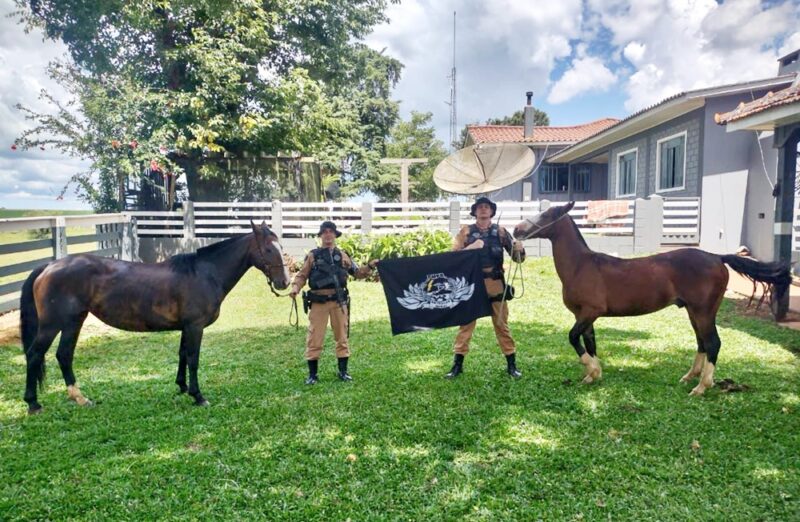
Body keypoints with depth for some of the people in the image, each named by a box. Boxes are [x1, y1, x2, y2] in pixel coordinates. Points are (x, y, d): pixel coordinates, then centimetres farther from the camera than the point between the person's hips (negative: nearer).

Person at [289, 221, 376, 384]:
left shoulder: (342, 256, 9)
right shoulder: (312, 256, 3)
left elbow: (357, 273, 12)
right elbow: (302, 275, 1)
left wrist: (369, 266, -3)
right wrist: (295, 288, -16)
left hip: (339, 301, 2)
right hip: (319, 301, -2)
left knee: (342, 336, 9)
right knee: (314, 338, 1)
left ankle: (343, 371, 21)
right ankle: (312, 374, 13)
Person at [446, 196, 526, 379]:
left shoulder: (500, 232, 4)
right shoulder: (466, 231, 2)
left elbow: (517, 258, 2)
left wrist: (519, 249, -21)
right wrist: (471, 247, -20)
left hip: (495, 285, 0)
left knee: (501, 325, 8)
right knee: (466, 324, 6)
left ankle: (511, 364, 18)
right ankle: (457, 365, 15)